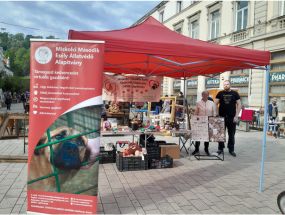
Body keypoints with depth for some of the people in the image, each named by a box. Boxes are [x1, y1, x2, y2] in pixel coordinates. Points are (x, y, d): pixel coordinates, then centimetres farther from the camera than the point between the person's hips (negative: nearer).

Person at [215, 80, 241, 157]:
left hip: (232, 117, 0)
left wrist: (236, 116, -5)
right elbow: (215, 104, 3)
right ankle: (220, 148, 16)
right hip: (221, 117, 0)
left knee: (231, 134, 6)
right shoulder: (220, 93, 5)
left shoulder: (235, 93, 5)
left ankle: (231, 149, 16)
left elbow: (239, 104, 4)